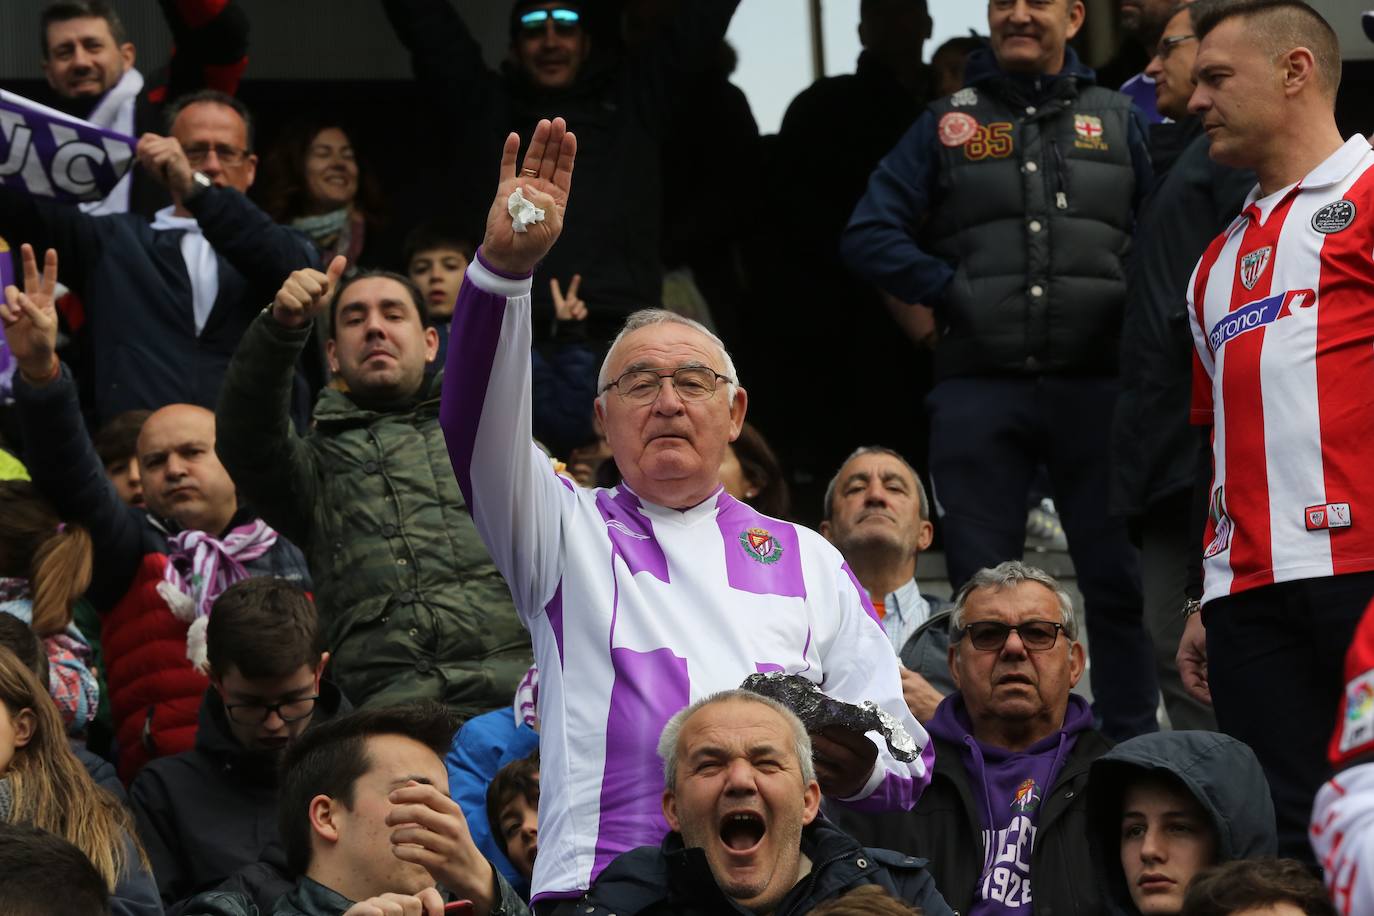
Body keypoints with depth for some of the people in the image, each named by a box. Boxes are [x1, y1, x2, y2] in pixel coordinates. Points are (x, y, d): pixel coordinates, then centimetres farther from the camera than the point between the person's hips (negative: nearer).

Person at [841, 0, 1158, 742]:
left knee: (1117, 578, 1)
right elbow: (869, 236, 7)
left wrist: (1133, 304, -7)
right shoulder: (947, 124, 10)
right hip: (980, 391, 0)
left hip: (1095, 385, 0)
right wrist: (950, 292, -3)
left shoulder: (1118, 120, 11)